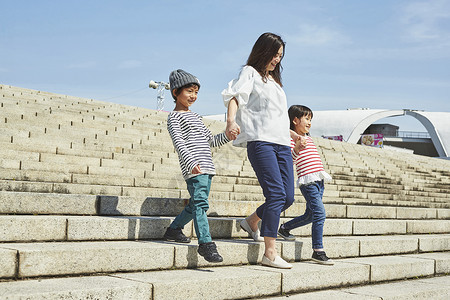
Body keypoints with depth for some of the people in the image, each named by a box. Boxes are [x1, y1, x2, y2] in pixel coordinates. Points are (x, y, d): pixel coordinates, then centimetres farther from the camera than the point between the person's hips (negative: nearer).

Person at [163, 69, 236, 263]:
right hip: (193, 169, -9)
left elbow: (210, 141, 29)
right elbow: (179, 143, -15)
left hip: (206, 168, 9)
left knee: (196, 204, 14)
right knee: (200, 203, -17)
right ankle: (206, 243, -19)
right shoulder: (175, 117, -1)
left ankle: (174, 229, 30)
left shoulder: (195, 116, 25)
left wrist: (226, 137, 10)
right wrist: (191, 163, -29)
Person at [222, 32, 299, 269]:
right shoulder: (250, 73, 7)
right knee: (276, 194, -17)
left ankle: (252, 222, 26)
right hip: (260, 141, -8)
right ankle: (269, 253, -13)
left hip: (281, 143, 8)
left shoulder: (274, 80, 29)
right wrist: (231, 120, -30)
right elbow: (234, 96, -11)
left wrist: (289, 133, 47)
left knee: (288, 197, 1)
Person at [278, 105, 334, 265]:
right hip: (307, 181, -9)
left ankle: (284, 228, 35)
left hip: (318, 181, 9)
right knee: (320, 213, -15)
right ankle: (318, 251, -10)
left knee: (310, 215, 14)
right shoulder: (291, 138, -5)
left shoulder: (308, 138, 22)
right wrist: (297, 149, -31)